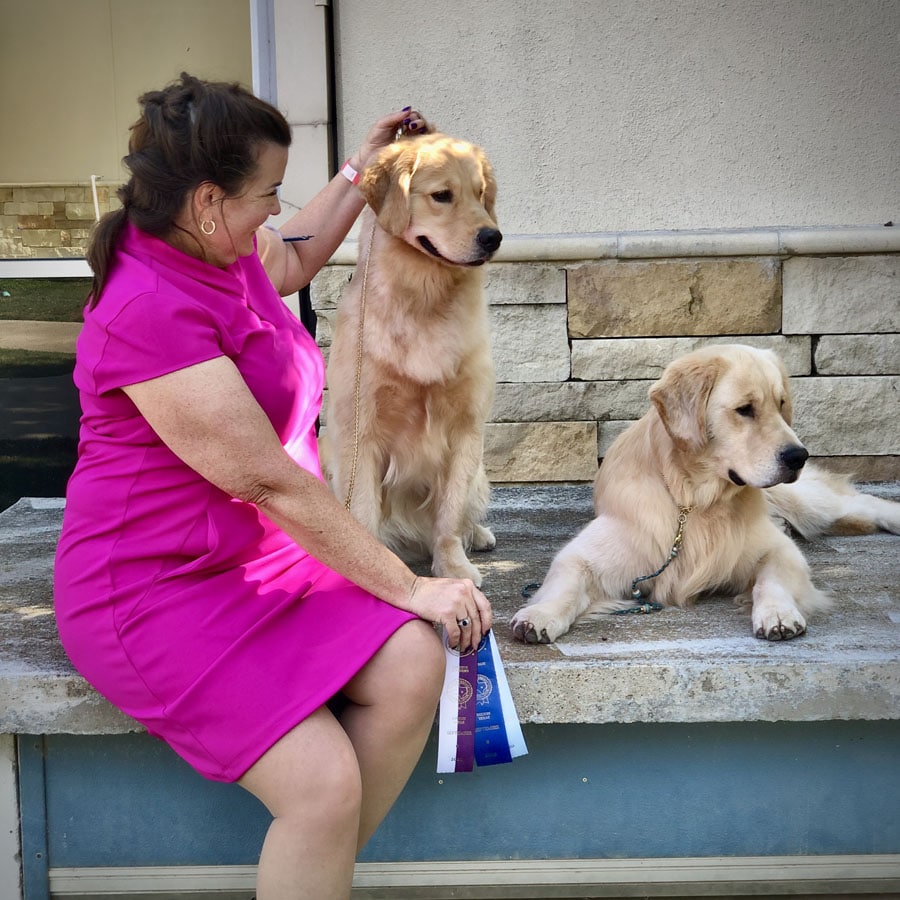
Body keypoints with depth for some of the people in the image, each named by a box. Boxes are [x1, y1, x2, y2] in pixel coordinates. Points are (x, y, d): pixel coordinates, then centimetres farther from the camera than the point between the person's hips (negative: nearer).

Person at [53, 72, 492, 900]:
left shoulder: (220, 251, 4)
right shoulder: (150, 313, -25)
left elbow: (296, 258, 32)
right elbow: (273, 482, -23)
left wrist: (361, 168, 31)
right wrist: (410, 589, -17)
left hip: (261, 554, 9)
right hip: (158, 589, -9)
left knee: (411, 667, -15)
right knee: (324, 782, -24)